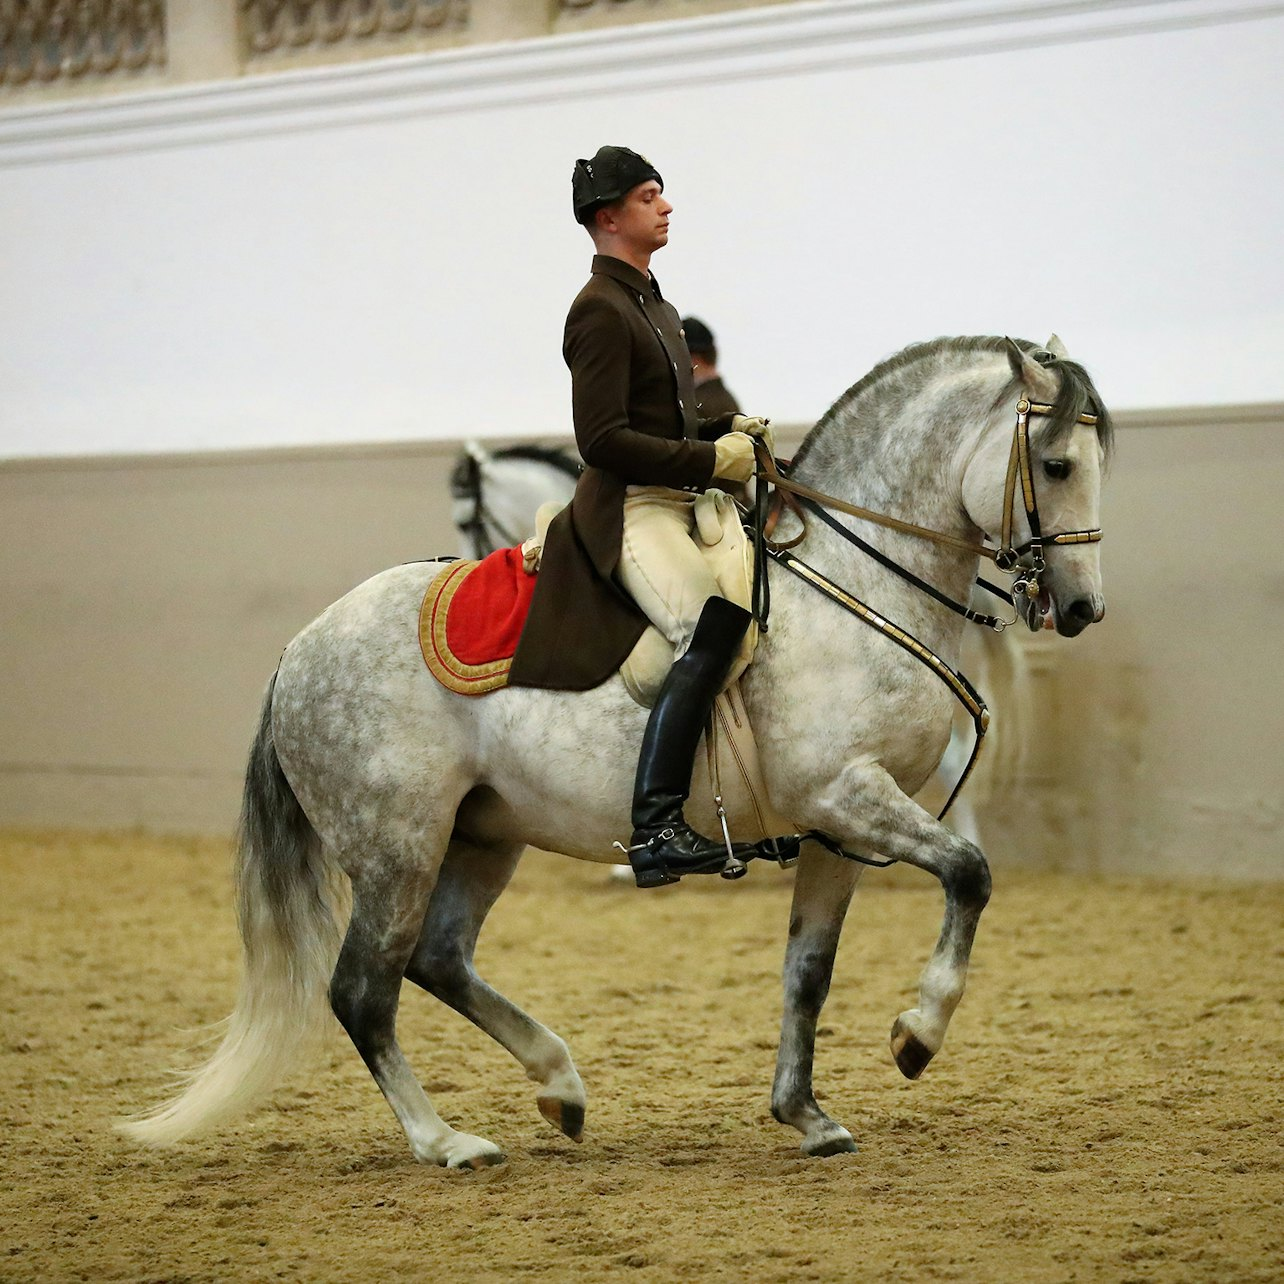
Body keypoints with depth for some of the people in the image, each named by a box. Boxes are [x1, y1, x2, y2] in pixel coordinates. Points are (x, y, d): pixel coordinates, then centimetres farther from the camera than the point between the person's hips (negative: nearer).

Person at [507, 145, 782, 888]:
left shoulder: (654, 305, 21)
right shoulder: (601, 311, -9)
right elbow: (603, 438, -17)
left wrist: (732, 430, 9)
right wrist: (711, 459, -17)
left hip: (678, 506, 10)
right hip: (629, 513, -10)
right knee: (712, 634, -29)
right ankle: (656, 828, -36)